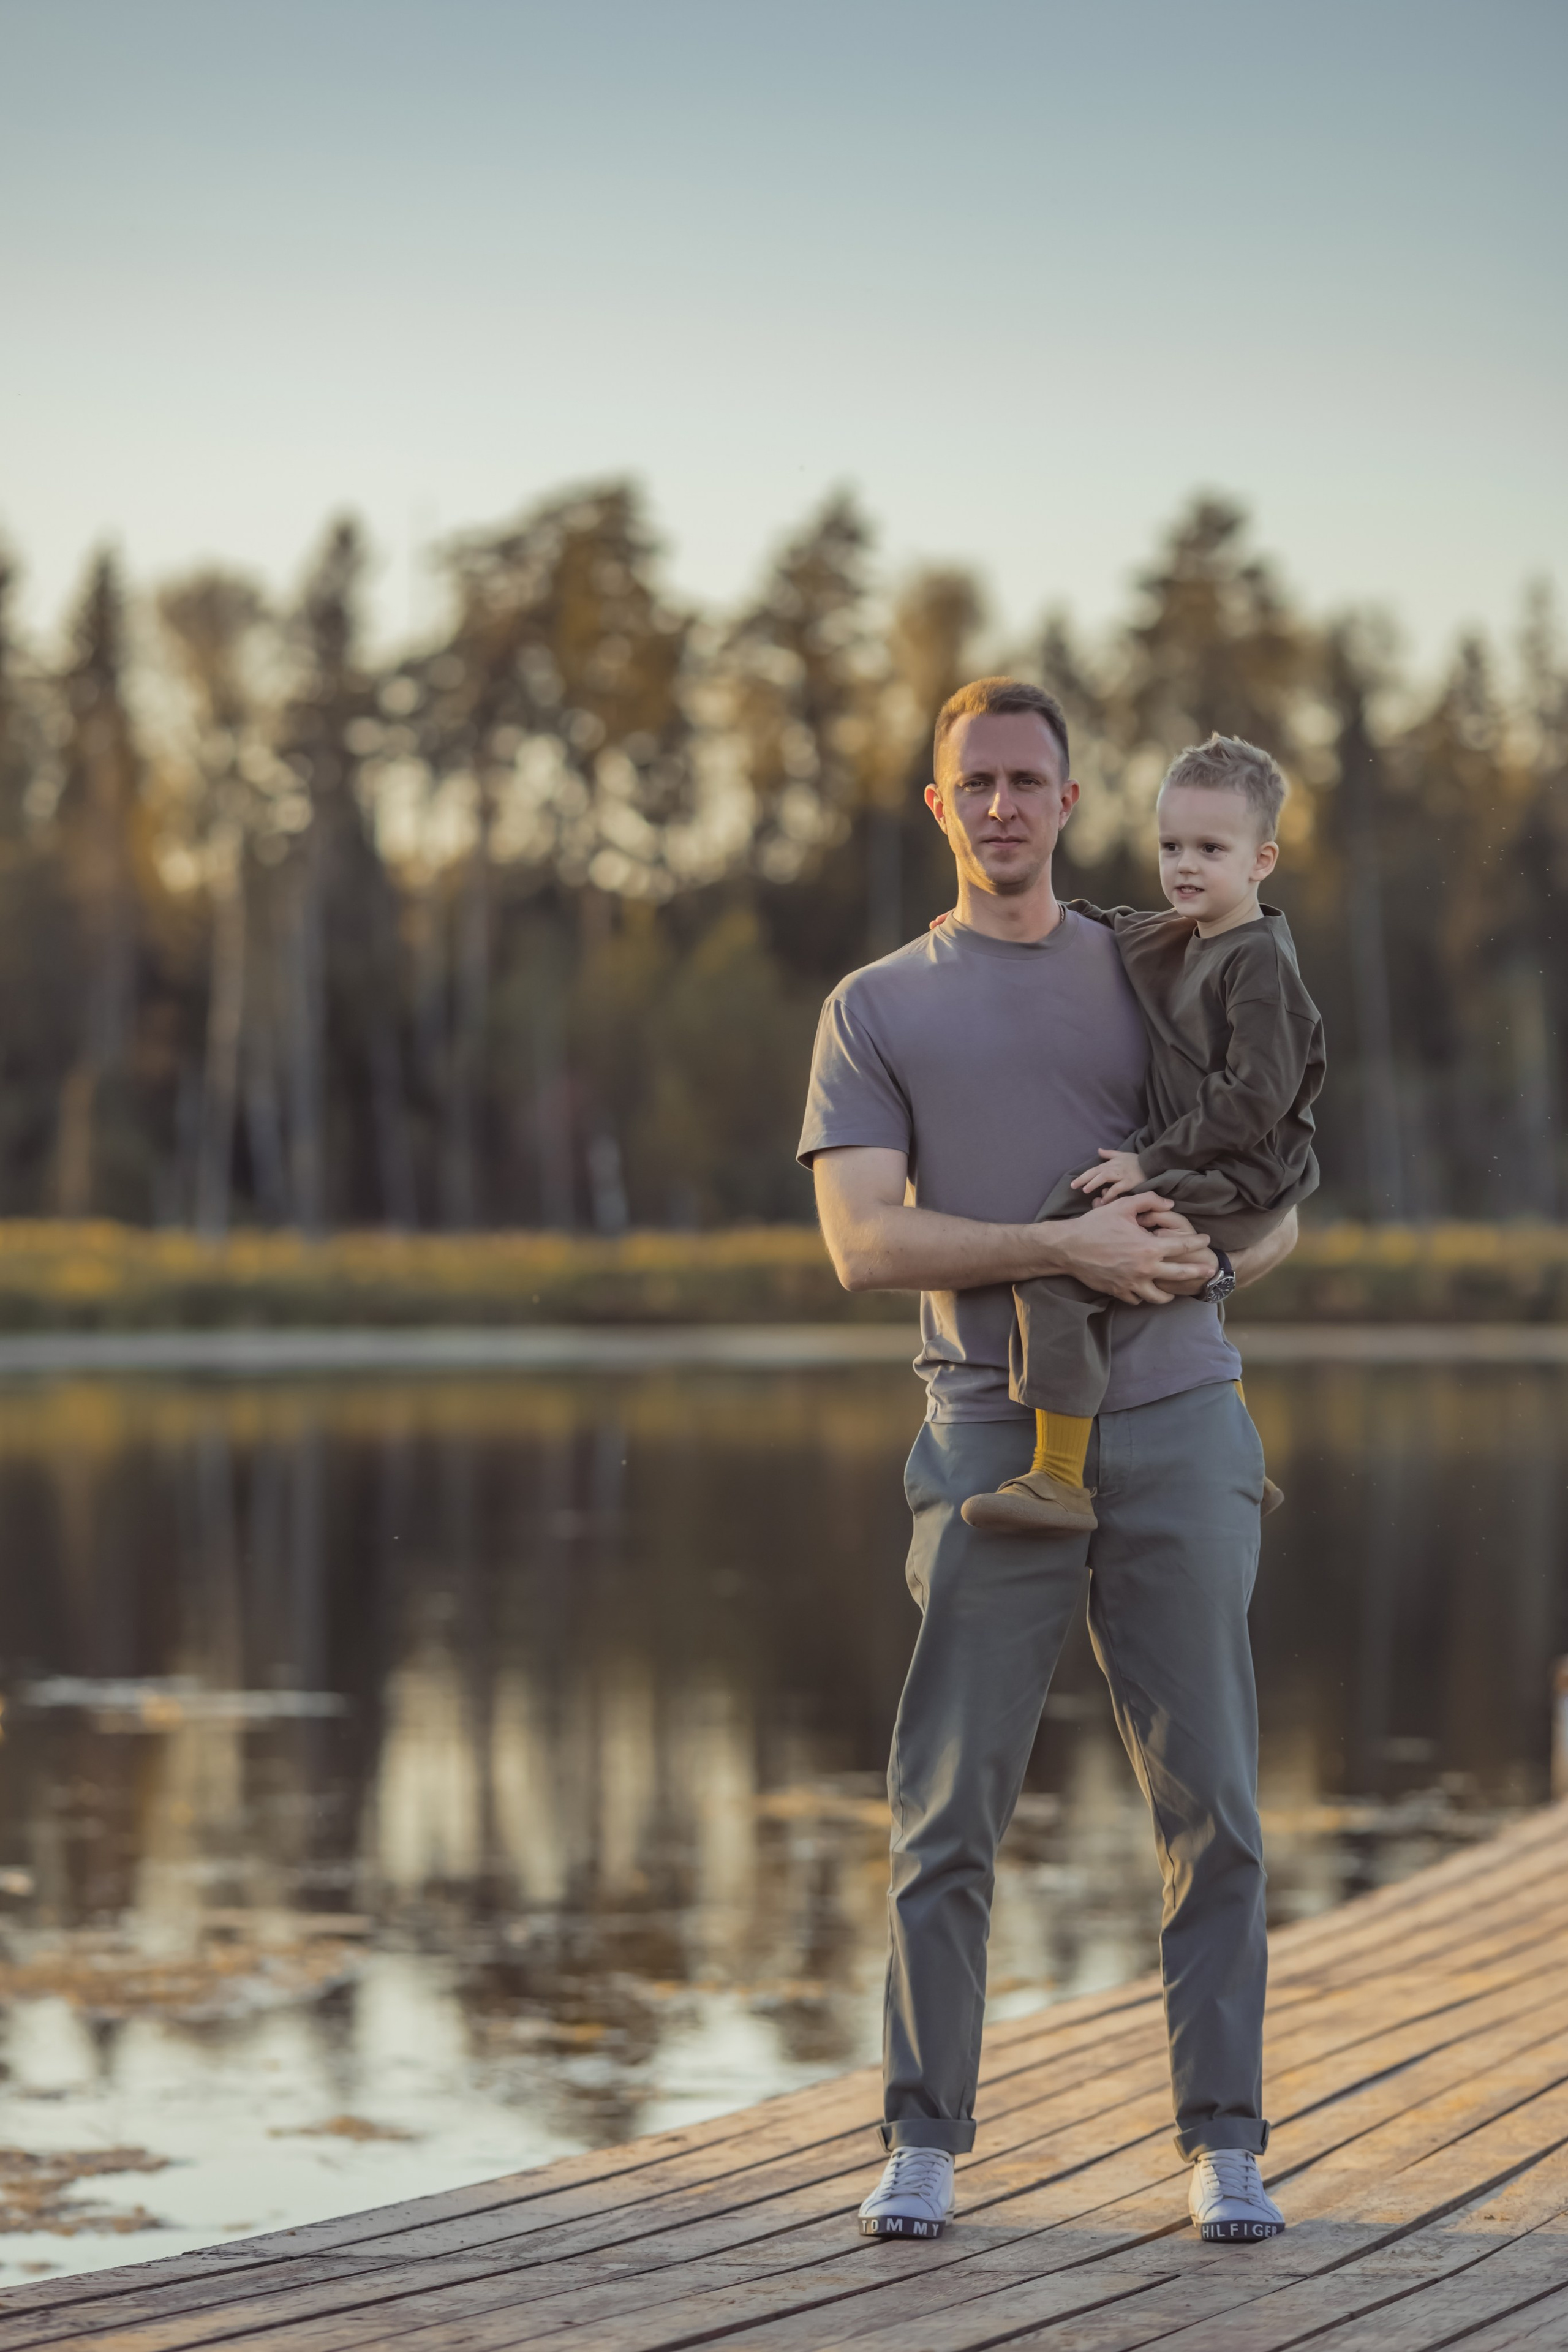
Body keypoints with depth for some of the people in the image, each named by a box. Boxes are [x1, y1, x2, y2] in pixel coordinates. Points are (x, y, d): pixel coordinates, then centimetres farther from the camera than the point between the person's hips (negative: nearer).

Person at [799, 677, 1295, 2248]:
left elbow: (1275, 1202, 18)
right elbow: (865, 1243, -2)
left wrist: (1210, 1255, -5)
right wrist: (1068, 1249, -13)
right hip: (994, 1428, -1)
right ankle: (923, 2141, 5)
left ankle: (1224, 2144, 7)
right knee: (949, 1807, -4)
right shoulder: (877, 1010, 11)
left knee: (1211, 1802, 0)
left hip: (1177, 1418, 2)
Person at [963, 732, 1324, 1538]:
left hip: (1237, 1183, -11)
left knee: (1056, 1264, -22)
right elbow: (1113, 930, 34)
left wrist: (1154, 1160, -22)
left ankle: (1059, 1478, -21)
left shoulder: (1259, 963, -16)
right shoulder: (1183, 940, 13)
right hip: (1195, 1170, 11)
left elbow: (1257, 1094, -23)